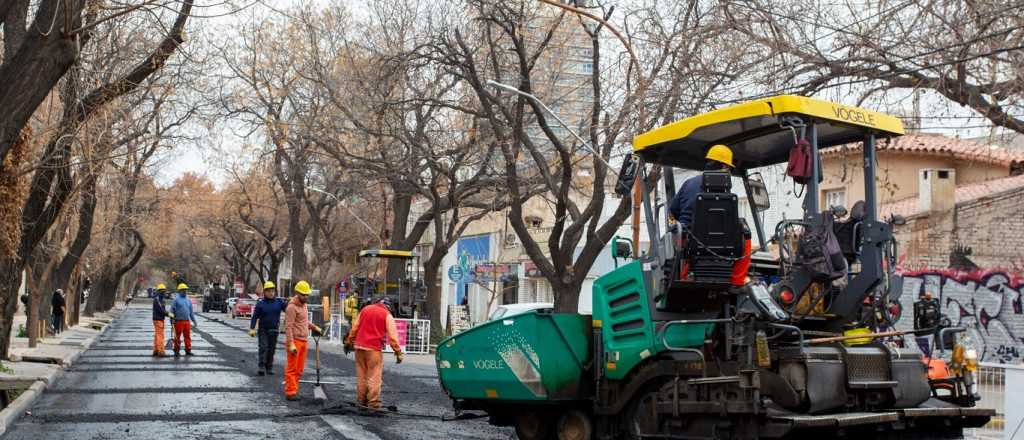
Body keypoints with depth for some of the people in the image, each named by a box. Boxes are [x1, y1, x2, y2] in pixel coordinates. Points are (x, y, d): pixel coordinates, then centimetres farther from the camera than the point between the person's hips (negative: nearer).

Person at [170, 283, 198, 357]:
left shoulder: (188, 300, 14)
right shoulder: (176, 300, -2)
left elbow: (191, 312, 18)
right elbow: (172, 310, -4)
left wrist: (194, 321, 16)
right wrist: (172, 318, -13)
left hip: (187, 321, 5)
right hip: (179, 321, -5)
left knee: (188, 336, 4)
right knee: (177, 337, 1)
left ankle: (188, 350, 9)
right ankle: (177, 351, 10)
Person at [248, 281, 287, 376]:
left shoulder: (279, 302, 5)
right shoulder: (260, 304, -2)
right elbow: (255, 317, -3)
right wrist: (252, 329, -14)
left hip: (274, 330, 2)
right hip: (263, 330, -2)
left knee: (271, 349, 7)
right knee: (263, 348, -12)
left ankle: (269, 368, 15)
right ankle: (261, 367, -13)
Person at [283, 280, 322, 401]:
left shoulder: (303, 305, 15)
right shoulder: (292, 307, -13)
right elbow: (288, 327, -18)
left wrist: (314, 327, 34)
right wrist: (291, 344, -23)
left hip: (303, 341, 9)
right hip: (295, 341, -9)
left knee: (299, 368, 11)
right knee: (292, 368, -5)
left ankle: (294, 390, 16)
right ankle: (290, 392, -4)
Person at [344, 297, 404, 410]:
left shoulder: (365, 309, 13)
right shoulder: (387, 315, -1)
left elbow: (354, 327, 16)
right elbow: (392, 335, -6)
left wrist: (349, 342, 23)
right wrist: (398, 352, -5)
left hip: (359, 346, 5)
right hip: (374, 348, -5)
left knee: (361, 374, 13)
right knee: (374, 376, -2)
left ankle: (361, 400, 18)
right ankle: (373, 403, -3)